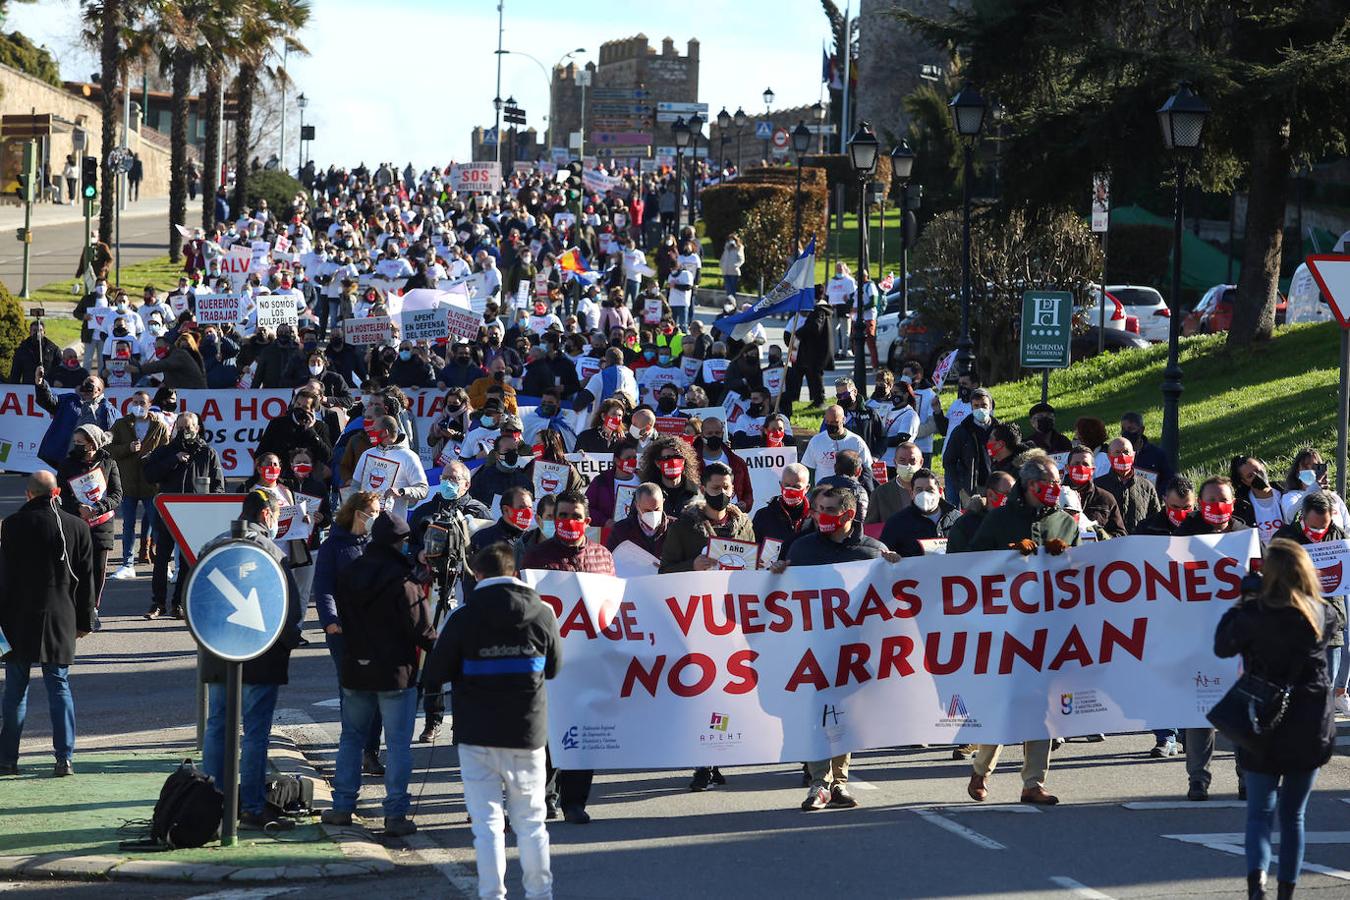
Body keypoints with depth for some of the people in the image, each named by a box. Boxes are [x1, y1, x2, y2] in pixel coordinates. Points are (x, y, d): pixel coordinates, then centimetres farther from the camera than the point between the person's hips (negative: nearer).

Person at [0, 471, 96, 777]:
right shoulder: (78, 527, 0)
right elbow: (86, 579, 5)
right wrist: (84, 621, 13)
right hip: (61, 621, 1)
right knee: (60, 688, 7)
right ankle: (65, 757, 0)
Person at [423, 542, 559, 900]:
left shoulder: (464, 618, -11)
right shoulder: (542, 615, -3)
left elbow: (436, 672, -4)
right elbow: (553, 667, 11)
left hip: (478, 736, -2)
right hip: (528, 735, 2)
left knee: (486, 822, 3)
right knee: (531, 821, 12)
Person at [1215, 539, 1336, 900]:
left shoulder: (1255, 613, -14)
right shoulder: (1322, 614, -2)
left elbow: (1222, 646, -2)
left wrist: (1242, 602, 4)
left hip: (1264, 725, -3)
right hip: (1311, 730, 3)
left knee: (1260, 811, 4)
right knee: (1294, 813, 15)